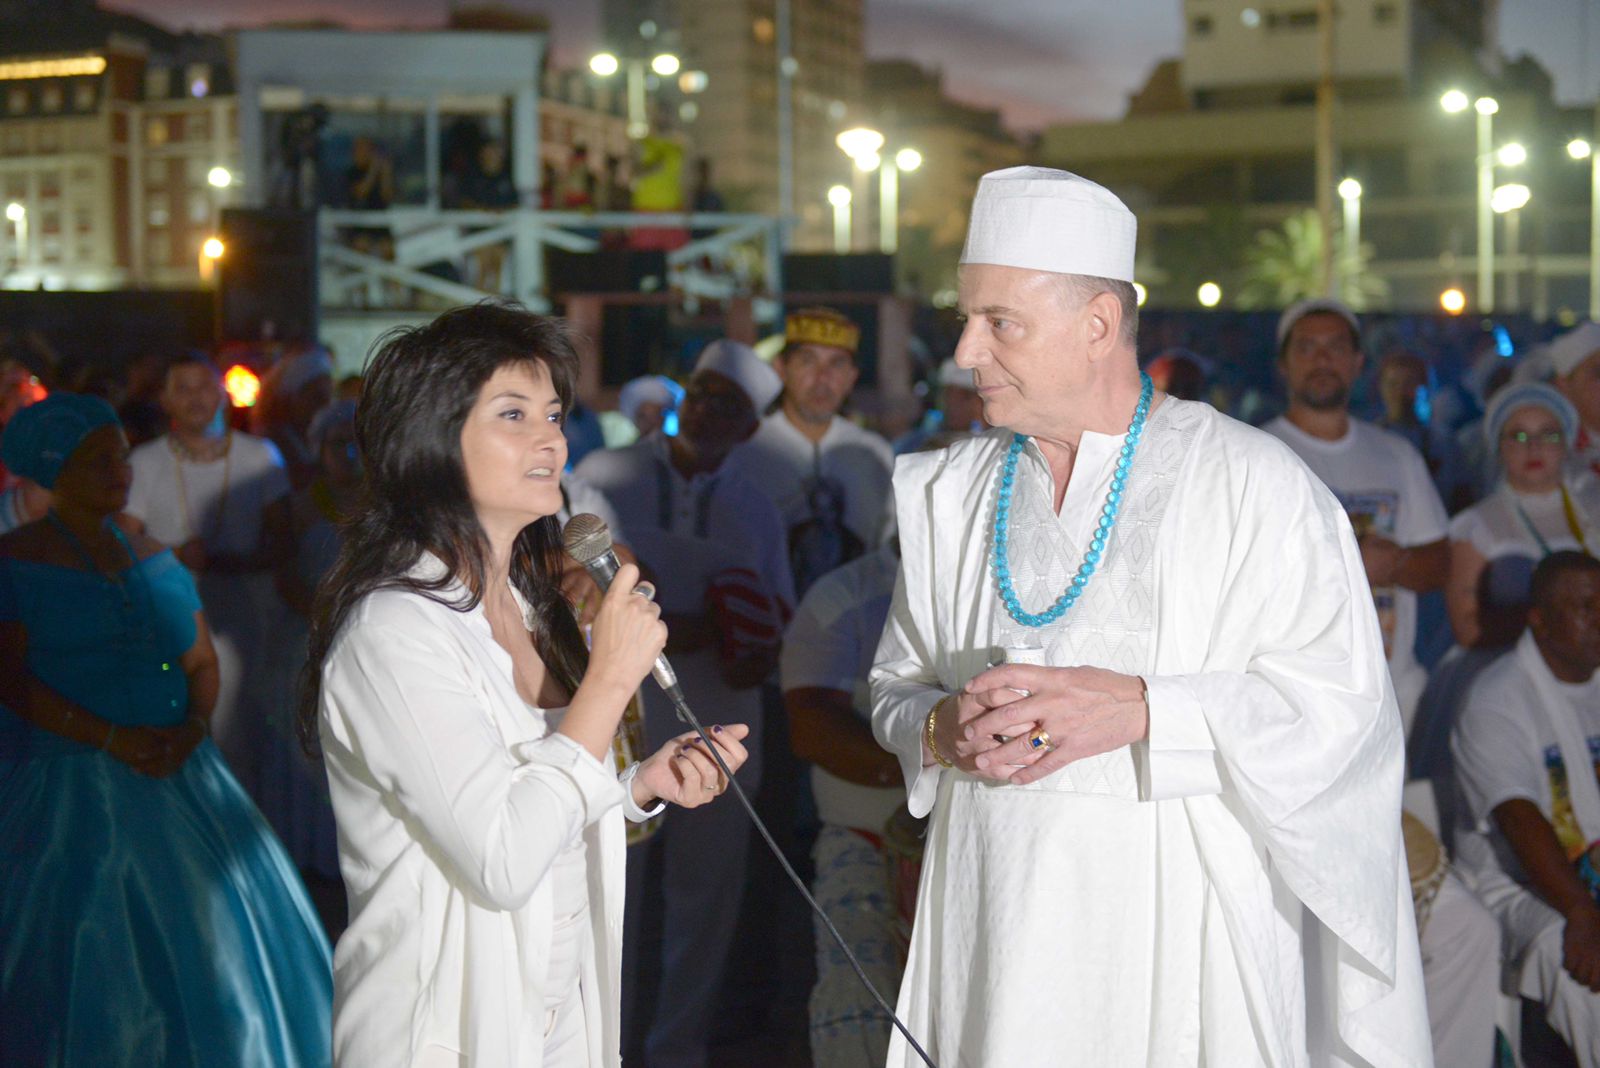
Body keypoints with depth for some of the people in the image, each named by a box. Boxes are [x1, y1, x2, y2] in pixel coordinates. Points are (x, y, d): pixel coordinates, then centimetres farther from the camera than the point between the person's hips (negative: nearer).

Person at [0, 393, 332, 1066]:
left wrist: (194, 725, -11)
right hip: (68, 779, -5)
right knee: (89, 954, -1)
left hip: (173, 776, 5)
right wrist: (112, 739, -17)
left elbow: (202, 661, 10)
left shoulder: (154, 561, 12)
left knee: (211, 932, 4)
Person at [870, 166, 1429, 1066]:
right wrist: (943, 730, -10)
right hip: (997, 913, 4)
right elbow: (897, 684, 13)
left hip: (1178, 923, -3)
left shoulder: (1253, 484, -6)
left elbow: (1341, 697, -11)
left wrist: (1137, 710, -21)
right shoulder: (949, 493, 7)